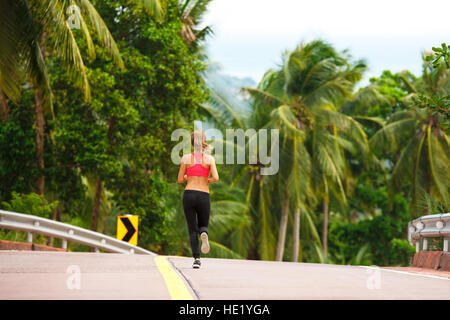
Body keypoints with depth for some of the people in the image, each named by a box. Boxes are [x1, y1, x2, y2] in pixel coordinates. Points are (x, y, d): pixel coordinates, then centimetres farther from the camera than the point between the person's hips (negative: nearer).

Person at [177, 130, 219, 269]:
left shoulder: (186, 158, 1)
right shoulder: (209, 159, 1)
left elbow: (180, 180, 4)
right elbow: (215, 178, -10)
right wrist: (208, 180, 11)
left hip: (189, 194, 0)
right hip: (204, 196, 0)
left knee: (192, 229, 7)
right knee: (203, 225, 18)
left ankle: (197, 258, -9)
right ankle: (204, 234, -19)